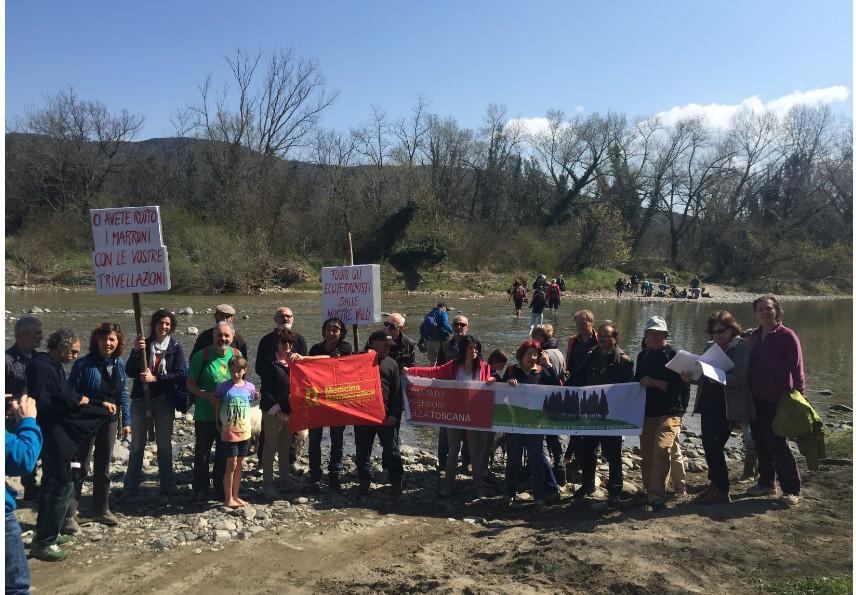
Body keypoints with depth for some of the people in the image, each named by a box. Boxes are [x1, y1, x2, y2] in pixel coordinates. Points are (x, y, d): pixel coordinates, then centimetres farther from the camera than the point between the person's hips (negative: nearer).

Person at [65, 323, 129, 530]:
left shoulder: (119, 364, 1)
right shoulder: (83, 364, -14)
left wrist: (126, 421, 7)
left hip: (110, 421, 5)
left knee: (103, 466, 14)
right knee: (80, 467, -1)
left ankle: (102, 509, 26)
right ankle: (69, 514, 9)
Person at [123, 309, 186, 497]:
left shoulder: (175, 347, -1)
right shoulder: (144, 344, 1)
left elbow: (180, 374, -9)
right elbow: (130, 372, -5)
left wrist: (155, 378, -18)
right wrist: (135, 351, -19)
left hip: (164, 401, -1)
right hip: (141, 400, 1)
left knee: (164, 444, 10)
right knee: (137, 445, 6)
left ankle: (167, 484, 19)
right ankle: (131, 486, 14)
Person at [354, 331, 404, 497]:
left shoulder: (391, 363, 8)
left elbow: (397, 391, 5)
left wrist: (394, 414, -3)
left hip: (385, 415, 0)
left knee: (391, 449, 2)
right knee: (363, 450, 9)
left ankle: (396, 482, 13)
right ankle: (365, 481, 24)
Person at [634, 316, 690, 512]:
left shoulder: (674, 356, -6)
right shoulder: (643, 356, 13)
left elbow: (681, 386, -13)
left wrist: (655, 383, -16)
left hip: (669, 413, -6)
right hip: (646, 412, 6)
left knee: (662, 448, -21)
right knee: (646, 454, 11)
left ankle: (657, 496, -20)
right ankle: (649, 491, 26)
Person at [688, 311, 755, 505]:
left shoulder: (741, 348, -6)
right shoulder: (709, 347, 14)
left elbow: (740, 378, -18)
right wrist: (691, 377, -4)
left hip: (727, 406, -7)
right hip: (708, 403, 7)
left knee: (715, 446, -9)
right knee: (708, 444, 9)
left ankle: (723, 491, 3)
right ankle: (715, 483, 24)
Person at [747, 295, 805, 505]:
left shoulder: (787, 336, -12)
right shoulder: (755, 335, 8)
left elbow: (797, 369, -12)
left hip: (777, 400, -7)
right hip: (756, 399, 7)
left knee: (776, 443, -6)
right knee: (761, 442, 12)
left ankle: (792, 490, 6)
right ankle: (766, 483, 25)